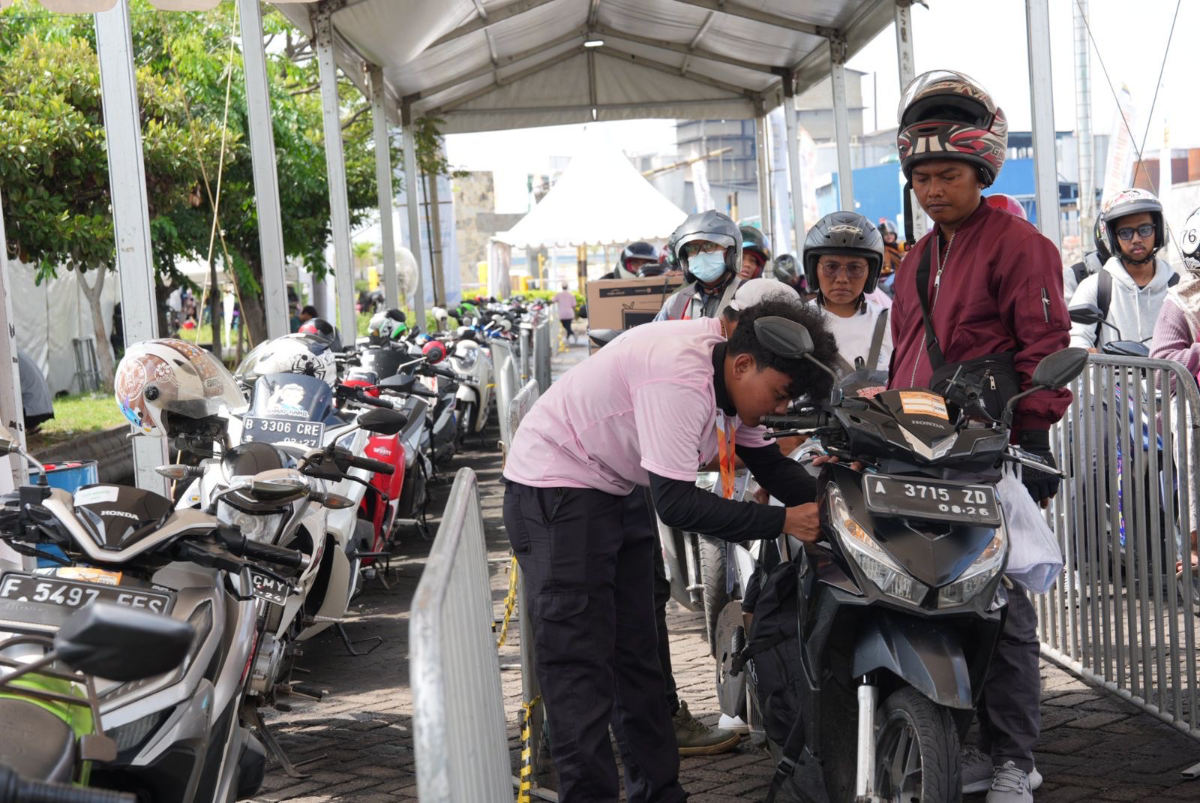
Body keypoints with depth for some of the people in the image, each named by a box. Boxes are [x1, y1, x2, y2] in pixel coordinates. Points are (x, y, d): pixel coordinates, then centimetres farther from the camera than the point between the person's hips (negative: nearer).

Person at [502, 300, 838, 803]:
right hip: (557, 491, -10)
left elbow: (769, 464, 6)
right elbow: (677, 504, -32)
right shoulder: (681, 377, -32)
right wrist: (784, 522, -28)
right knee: (580, 663, -10)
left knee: (637, 654, 12)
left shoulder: (731, 379, -2)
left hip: (618, 491, 10)